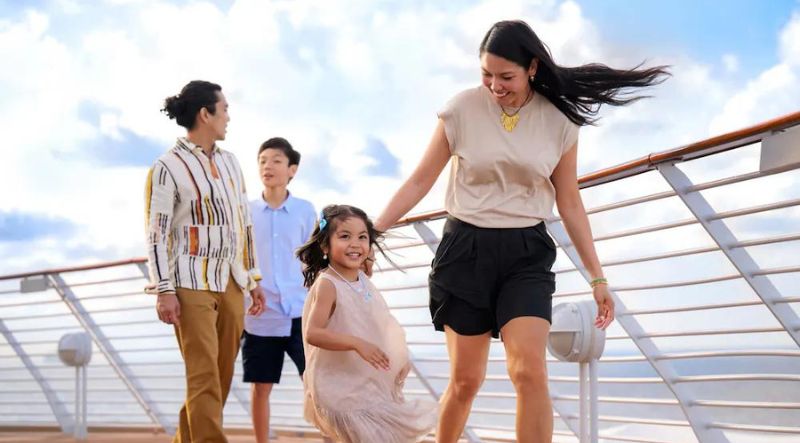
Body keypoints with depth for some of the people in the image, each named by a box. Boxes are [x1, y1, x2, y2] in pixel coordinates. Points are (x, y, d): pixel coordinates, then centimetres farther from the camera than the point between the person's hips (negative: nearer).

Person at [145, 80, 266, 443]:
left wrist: (254, 278, 16)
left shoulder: (229, 161, 14)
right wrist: (164, 291, -14)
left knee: (222, 377, 8)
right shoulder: (167, 168, -6)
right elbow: (156, 234, -8)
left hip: (230, 283, 7)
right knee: (205, 377, -10)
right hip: (192, 285, -7)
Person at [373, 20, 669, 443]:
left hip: (525, 253, 0)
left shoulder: (558, 121, -2)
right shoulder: (462, 109, -5)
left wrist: (597, 277, 5)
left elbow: (569, 203, 5)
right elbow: (420, 181, 2)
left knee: (529, 372, -17)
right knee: (465, 380, 4)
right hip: (465, 249, 0)